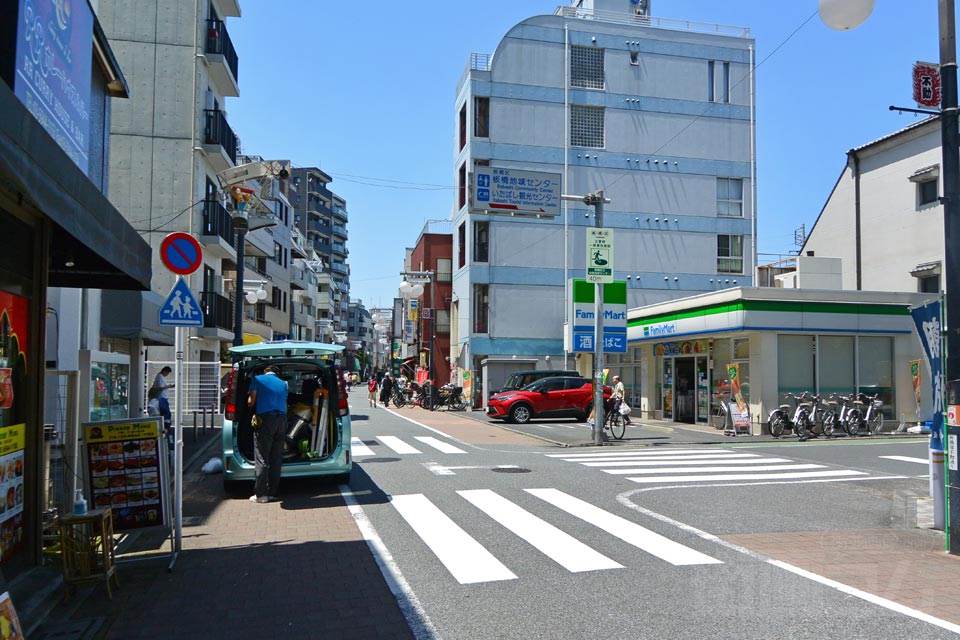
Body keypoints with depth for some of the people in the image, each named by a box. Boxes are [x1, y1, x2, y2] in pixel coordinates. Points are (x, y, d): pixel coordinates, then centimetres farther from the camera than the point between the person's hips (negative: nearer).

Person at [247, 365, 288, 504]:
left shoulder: (258, 379, 7)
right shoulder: (283, 384, 19)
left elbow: (251, 402, 1)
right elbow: (283, 402, 14)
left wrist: (251, 406, 23)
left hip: (264, 419, -4)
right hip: (281, 419, 4)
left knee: (261, 459, -1)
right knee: (276, 459, 9)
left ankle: (261, 494, -1)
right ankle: (272, 493, 11)